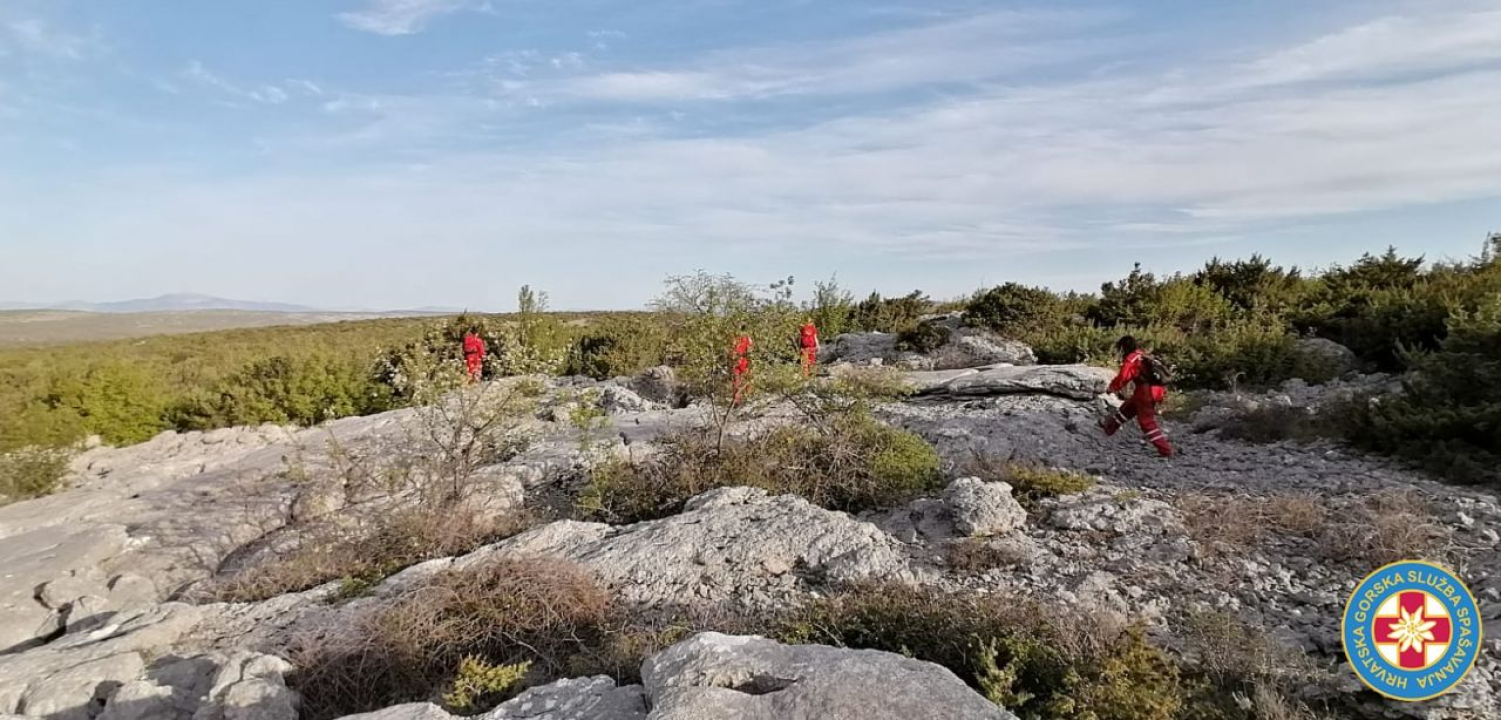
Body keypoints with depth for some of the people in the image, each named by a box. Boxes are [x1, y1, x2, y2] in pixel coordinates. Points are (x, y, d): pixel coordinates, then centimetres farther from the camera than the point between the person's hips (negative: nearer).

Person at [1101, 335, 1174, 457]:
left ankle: (1165, 450, -4)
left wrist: (1112, 387, 5)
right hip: (1154, 391, 9)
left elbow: (1122, 378, -13)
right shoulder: (1142, 355, 15)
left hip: (1145, 393, -9)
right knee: (1127, 408, 25)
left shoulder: (1131, 360, -12)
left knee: (1147, 422, -3)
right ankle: (1109, 427, 43)